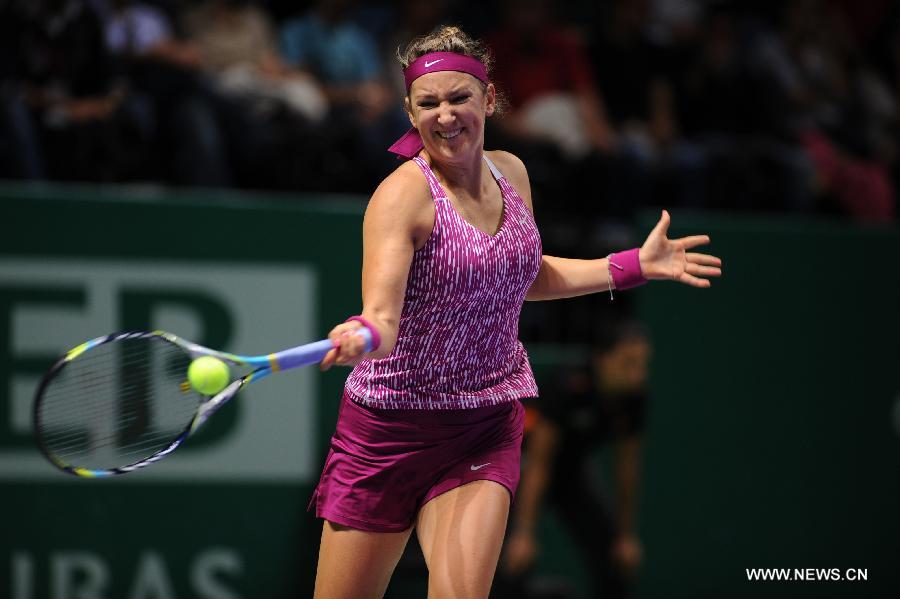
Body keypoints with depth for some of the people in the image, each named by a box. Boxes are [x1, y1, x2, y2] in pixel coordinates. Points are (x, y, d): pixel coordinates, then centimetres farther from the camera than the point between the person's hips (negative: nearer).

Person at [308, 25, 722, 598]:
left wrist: (635, 265, 17)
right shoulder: (403, 194, -18)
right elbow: (382, 317, -31)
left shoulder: (511, 173, 2)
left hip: (487, 426, 4)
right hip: (390, 424, -4)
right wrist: (360, 336, -55)